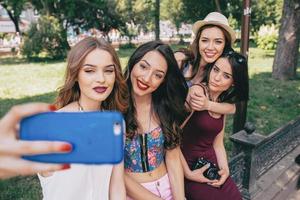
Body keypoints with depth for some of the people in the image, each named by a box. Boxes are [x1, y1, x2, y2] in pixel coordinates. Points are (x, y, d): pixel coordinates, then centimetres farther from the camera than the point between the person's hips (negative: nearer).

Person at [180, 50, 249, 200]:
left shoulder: (224, 103, 6)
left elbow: (217, 143, 12)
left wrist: (224, 169, -3)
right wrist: (188, 174, -17)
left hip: (212, 163, 7)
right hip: (190, 164, -6)